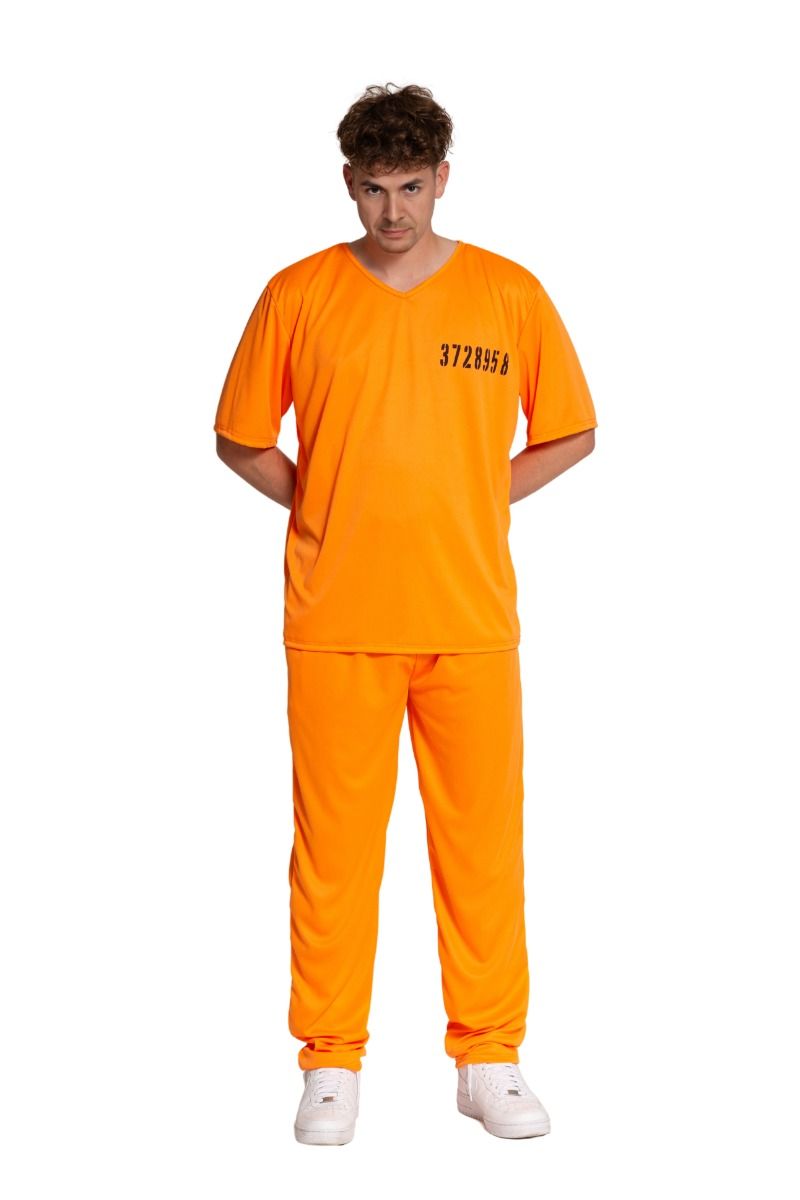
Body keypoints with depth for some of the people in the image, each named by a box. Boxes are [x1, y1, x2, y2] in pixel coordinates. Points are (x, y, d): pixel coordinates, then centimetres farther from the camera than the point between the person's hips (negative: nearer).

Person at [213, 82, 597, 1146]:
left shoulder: (511, 294, 3)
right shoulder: (299, 294, 2)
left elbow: (572, 431, 12)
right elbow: (239, 436, 11)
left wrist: (478, 497, 2)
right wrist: (323, 505, 1)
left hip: (473, 618, 1)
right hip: (335, 621, 0)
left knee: (483, 838, 5)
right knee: (335, 840, 4)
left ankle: (489, 1058, 20)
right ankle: (331, 1063, 18)